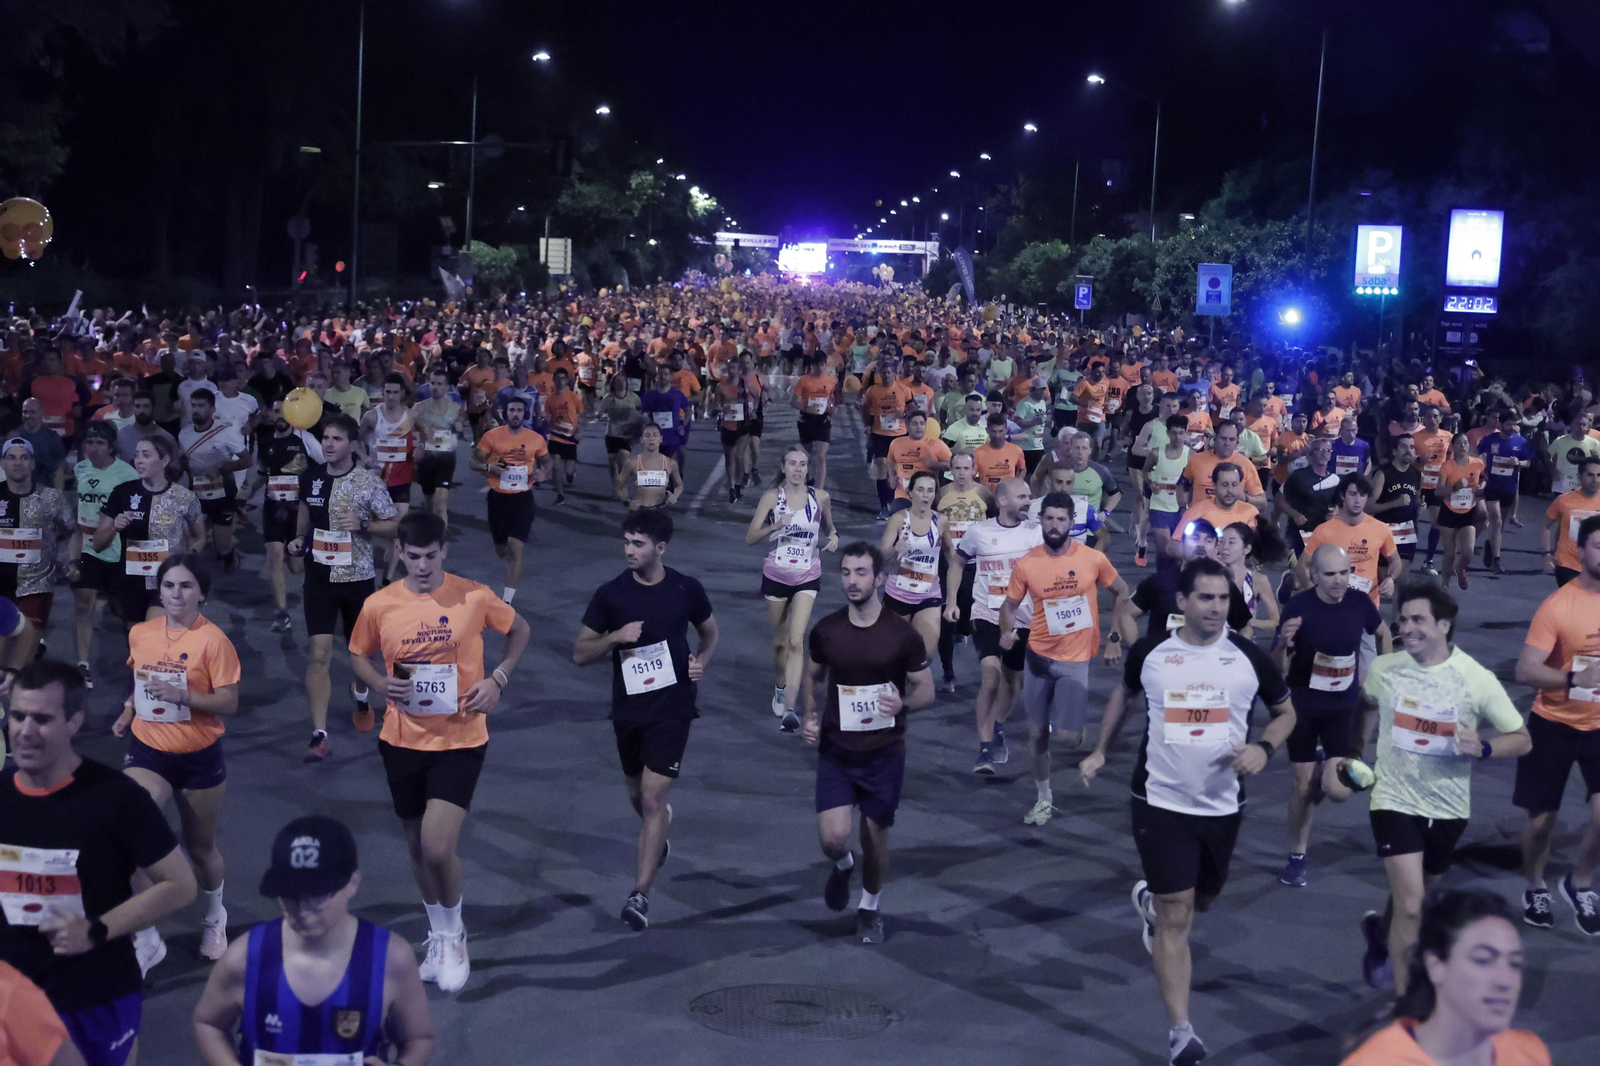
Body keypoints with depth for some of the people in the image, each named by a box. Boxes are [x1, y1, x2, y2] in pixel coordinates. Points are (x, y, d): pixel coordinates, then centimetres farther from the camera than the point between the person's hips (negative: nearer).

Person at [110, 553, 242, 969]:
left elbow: (229, 703, -15)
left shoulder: (213, 640, -15)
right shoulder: (139, 634, 0)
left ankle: (215, 916, 47)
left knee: (200, 846, 15)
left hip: (200, 758, -3)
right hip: (148, 752, 3)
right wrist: (128, 711, 2)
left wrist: (184, 696, -29)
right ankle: (146, 938, -10)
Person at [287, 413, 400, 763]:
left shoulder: (369, 482, -13)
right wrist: (299, 539, 3)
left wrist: (361, 525, -24)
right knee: (319, 652, -9)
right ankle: (319, 734, -8)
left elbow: (393, 525, -7)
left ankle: (361, 696, 50)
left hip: (357, 577, -2)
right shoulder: (311, 476, -1)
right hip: (319, 576, 2)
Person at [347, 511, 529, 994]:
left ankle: (453, 934, 13)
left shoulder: (474, 596, -10)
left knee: (438, 848, -16)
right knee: (418, 850, 15)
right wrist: (382, 684, -10)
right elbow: (358, 657, 11)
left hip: (460, 740, -3)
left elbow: (519, 629, 7)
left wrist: (497, 679, -7)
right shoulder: (379, 605, -5)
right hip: (403, 741, 3)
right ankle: (439, 936, 39)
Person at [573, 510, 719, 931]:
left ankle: (640, 894, -9)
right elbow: (580, 653, 0)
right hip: (628, 708, 3)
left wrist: (701, 661, -5)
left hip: (672, 707, -2)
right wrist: (615, 636, -18)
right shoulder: (610, 593, -5)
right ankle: (658, 836, 53)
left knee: (653, 797, -11)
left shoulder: (687, 589, -4)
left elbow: (709, 632, 15)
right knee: (638, 794, 18)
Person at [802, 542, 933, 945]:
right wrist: (810, 715, -5)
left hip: (884, 754, -1)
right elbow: (812, 677, 13)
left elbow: (926, 690, -2)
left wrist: (903, 703, -23)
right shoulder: (825, 631, -4)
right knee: (833, 838, -11)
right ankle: (843, 866, 27)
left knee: (875, 838, 9)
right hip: (836, 752, 1)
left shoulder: (902, 634, -10)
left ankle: (870, 908, 36)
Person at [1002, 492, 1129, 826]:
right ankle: (1043, 797, 27)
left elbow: (1121, 592, 6)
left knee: (1068, 738, -9)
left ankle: (1076, 725, 28)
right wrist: (1007, 630, -19)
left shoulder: (1093, 559, -10)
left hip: (1076, 660, -2)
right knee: (1037, 732, 8)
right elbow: (1010, 604, 3)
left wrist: (1114, 637, 1)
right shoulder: (1026, 564, -7)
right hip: (1039, 656, 2)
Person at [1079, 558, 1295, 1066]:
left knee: (1202, 901, 22)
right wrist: (1100, 751, 11)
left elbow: (1286, 712, 7)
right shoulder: (1150, 652, -7)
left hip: (1223, 805, 3)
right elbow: (1124, 695, 14)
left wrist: (1264, 747, -13)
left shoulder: (1248, 657, -7)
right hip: (1162, 801, -3)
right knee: (1176, 917, -6)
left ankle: (1150, 900, 57)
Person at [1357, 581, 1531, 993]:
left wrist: (1482, 749, -25)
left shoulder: (1477, 680, -13)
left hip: (1448, 808, 2)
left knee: (1418, 893, 23)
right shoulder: (1383, 669, -9)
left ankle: (1380, 933, 55)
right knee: (1410, 905, -14)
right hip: (1395, 800, -2)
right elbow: (1366, 705, 16)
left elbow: (1522, 740, -6)